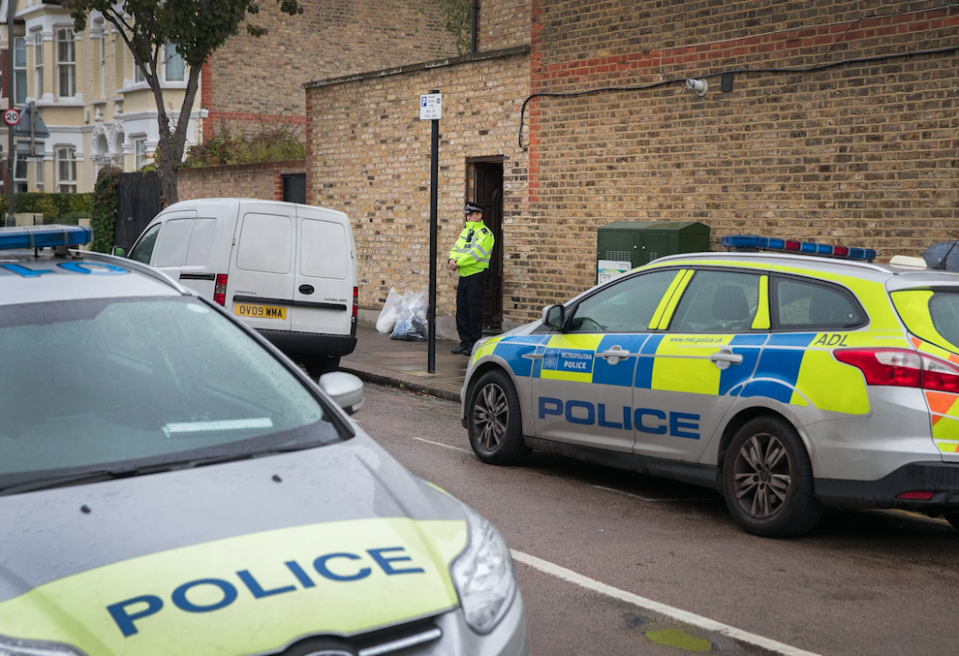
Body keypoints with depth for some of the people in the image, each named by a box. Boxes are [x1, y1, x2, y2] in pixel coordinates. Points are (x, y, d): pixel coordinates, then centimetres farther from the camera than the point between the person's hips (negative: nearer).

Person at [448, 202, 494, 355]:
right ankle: (465, 341, 18)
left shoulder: (484, 233, -10)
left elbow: (475, 253, -21)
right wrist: (452, 259, -9)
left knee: (474, 311, -5)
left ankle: (475, 343, 2)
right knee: (461, 310, 10)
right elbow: (457, 248, 13)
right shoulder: (465, 231, 18)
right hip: (463, 276, 8)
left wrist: (458, 263, -20)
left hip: (476, 276, -8)